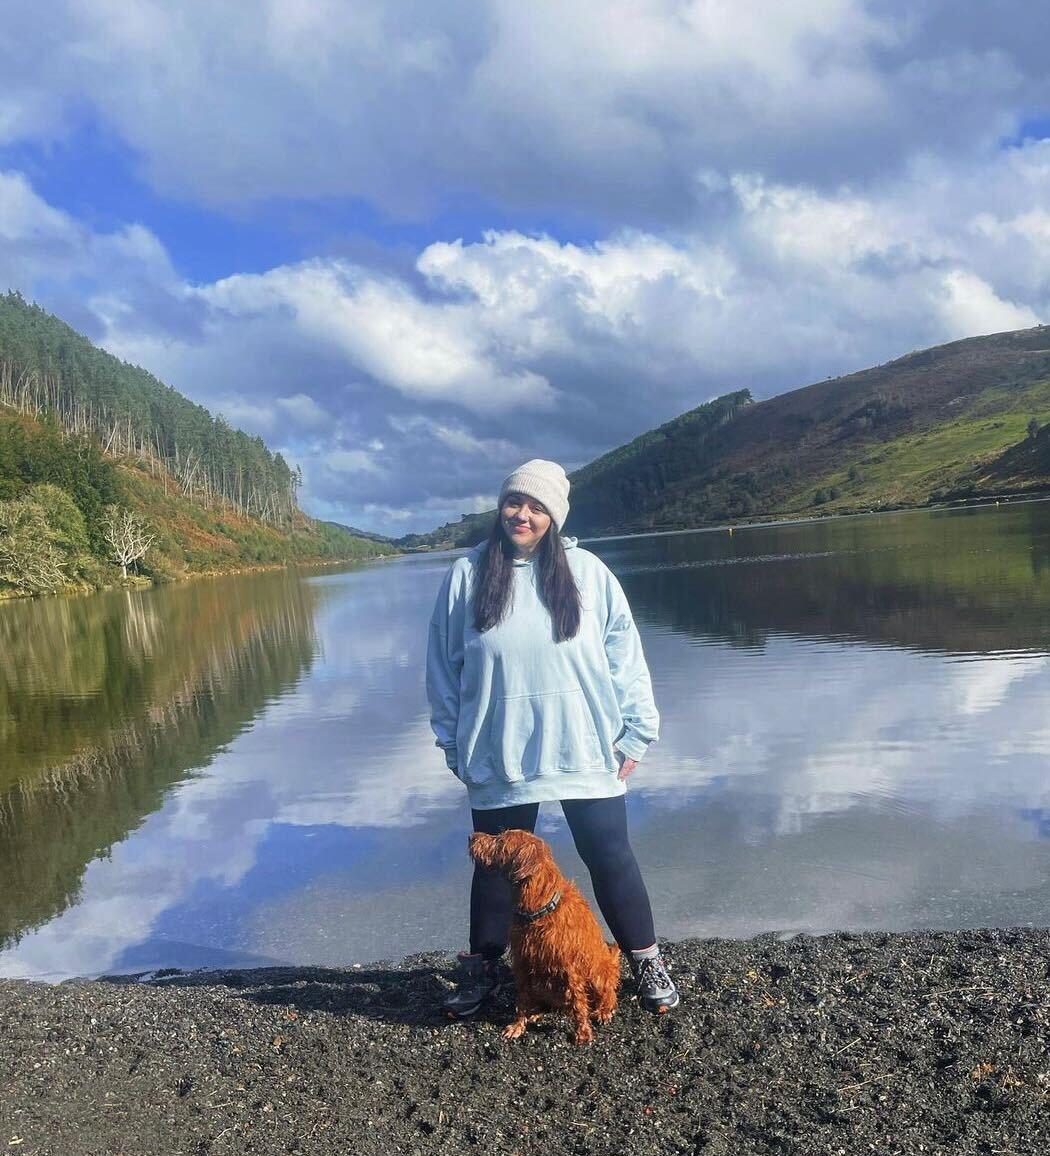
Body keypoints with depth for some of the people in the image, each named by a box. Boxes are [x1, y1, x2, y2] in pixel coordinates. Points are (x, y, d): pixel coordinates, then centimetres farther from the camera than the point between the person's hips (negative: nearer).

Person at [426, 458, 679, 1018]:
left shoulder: (588, 572, -2)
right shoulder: (465, 576, -2)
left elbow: (624, 655, 1)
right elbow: (443, 667, 4)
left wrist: (634, 732, -1)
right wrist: (454, 744, 5)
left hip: (585, 752, 0)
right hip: (497, 757, 1)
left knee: (610, 857, 9)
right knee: (496, 864, 14)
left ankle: (646, 962, 27)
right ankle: (482, 967, 33)